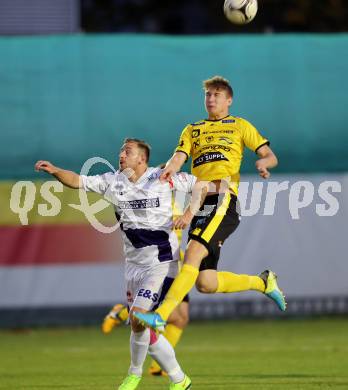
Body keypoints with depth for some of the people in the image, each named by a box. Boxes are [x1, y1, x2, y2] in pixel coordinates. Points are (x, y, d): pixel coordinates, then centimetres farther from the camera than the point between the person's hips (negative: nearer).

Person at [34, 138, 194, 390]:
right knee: (146, 330, 7)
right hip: (134, 264, 6)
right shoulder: (113, 182, 7)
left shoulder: (162, 178, -5)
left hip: (162, 263, -6)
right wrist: (55, 171, -15)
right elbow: (78, 181, 1)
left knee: (138, 318, -19)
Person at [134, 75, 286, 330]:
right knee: (205, 283, -3)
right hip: (199, 203, 5)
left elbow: (271, 156, 15)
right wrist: (170, 169, -14)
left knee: (193, 253, -27)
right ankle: (263, 283, 21)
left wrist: (263, 162, -9)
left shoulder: (240, 126, 18)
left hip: (224, 199, -5)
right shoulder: (192, 130, 27)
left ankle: (161, 316, -35)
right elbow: (179, 157, 10)